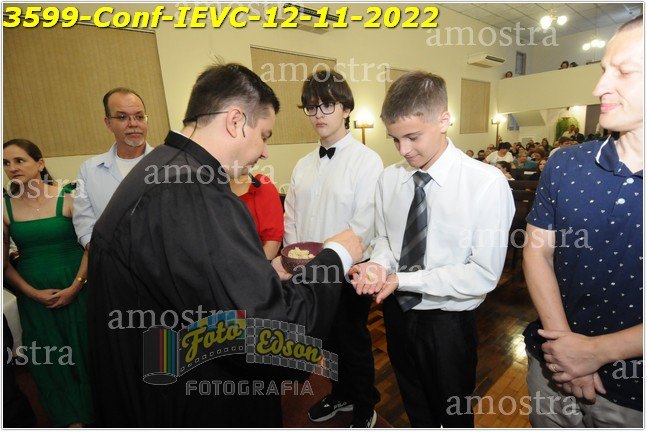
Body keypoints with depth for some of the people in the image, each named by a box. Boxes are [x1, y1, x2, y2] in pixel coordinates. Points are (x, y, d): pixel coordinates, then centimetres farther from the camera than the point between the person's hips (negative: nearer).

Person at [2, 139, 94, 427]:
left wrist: (74, 287, -12)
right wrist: (33, 293, -7)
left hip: (75, 290, -2)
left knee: (81, 349, 9)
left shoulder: (67, 199, -8)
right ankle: (70, 419, 36)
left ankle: (90, 409, 34)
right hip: (33, 296, 3)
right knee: (47, 358, 14)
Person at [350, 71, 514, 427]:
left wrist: (403, 280, -25)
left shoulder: (486, 183, -21)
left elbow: (484, 275, -21)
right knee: (415, 410, 30)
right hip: (396, 314, 4)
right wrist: (378, 264, -19)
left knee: (453, 415, 24)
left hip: (447, 322, -4)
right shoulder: (388, 179, -6)